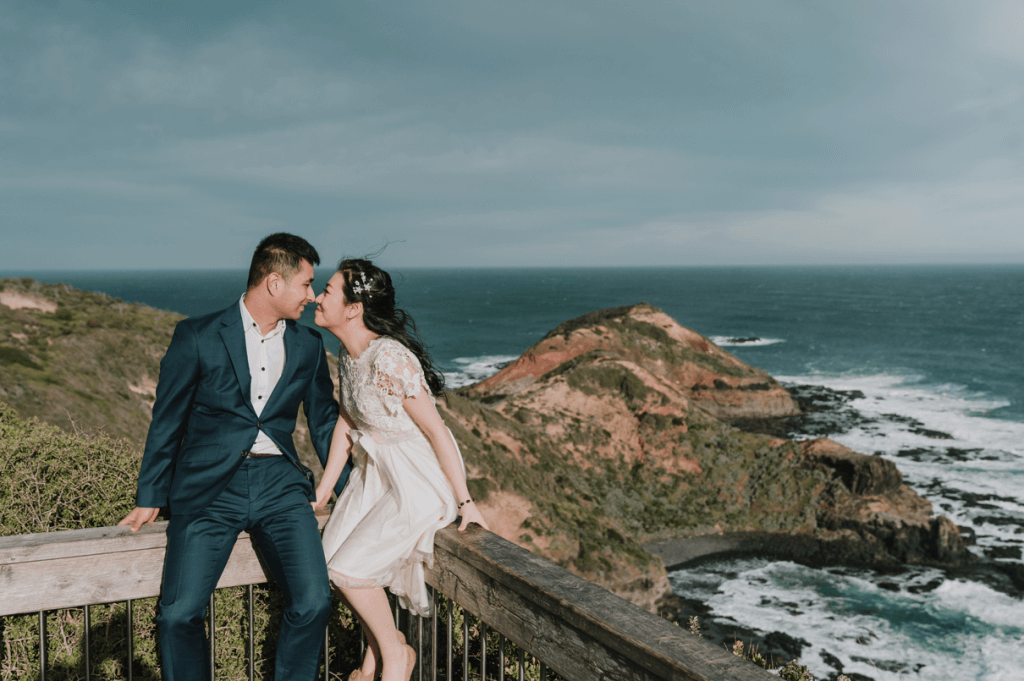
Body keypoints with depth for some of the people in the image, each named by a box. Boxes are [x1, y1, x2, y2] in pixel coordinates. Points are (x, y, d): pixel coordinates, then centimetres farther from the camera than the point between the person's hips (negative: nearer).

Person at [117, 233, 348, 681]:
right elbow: (167, 421, 7)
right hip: (209, 488, -2)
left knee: (313, 601, -16)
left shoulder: (309, 346, 11)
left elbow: (325, 423, 19)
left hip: (279, 483, 2)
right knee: (179, 615, -14)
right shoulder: (198, 336, 0)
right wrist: (150, 499, 11)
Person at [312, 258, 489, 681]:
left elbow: (435, 429, -23)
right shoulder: (349, 355, 1)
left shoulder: (389, 359, -27)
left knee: (348, 570, -11)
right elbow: (346, 421, 11)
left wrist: (465, 502, -18)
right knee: (329, 561, 1)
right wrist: (323, 490, 14)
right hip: (375, 472, 8)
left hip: (419, 479, -8)